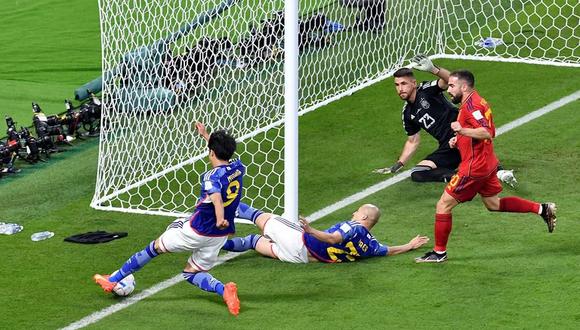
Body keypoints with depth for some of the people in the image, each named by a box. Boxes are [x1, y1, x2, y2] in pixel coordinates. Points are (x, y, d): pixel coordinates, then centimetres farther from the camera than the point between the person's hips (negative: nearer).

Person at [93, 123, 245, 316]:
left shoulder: (212, 177, -19)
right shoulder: (238, 168, 3)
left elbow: (216, 196, -40)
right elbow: (224, 153, 28)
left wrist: (220, 219, -57)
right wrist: (206, 135, 35)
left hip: (198, 230, -6)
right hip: (220, 236, 6)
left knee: (156, 247, 12)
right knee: (192, 272, 18)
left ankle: (113, 280, 22)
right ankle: (224, 289, -12)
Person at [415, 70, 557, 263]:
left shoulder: (470, 105, -19)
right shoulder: (476, 101, 12)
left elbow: (486, 133, -30)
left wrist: (462, 130, -42)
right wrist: (459, 140, 12)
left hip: (474, 167, -10)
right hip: (487, 163, 10)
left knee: (443, 205, -3)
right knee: (494, 204, 23)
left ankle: (439, 252, 3)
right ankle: (541, 209, 19)